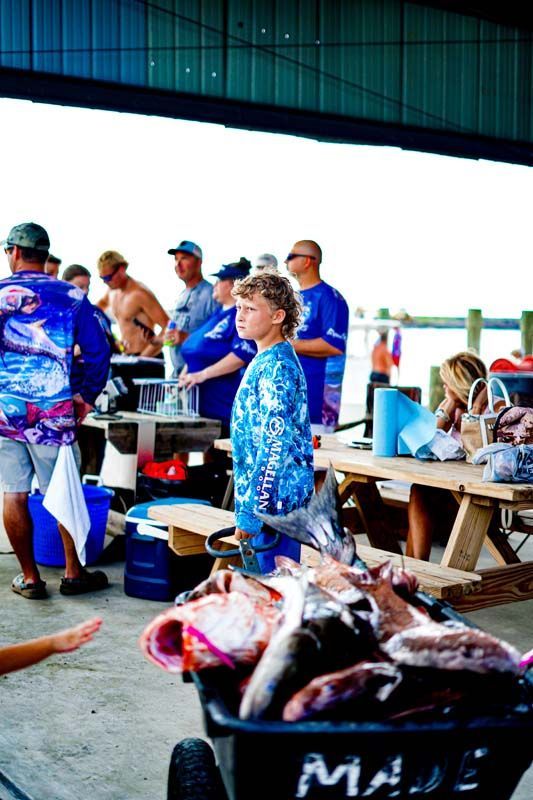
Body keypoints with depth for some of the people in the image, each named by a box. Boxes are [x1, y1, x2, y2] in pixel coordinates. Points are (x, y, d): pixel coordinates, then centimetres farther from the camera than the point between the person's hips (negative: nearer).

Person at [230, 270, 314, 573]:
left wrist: (250, 513, -21)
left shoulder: (276, 367, -17)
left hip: (274, 502, -10)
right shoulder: (267, 361, 13)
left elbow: (275, 447, -23)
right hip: (281, 500, 10)